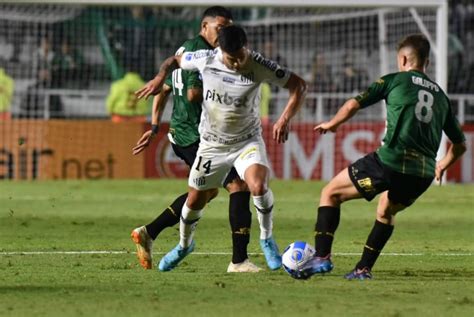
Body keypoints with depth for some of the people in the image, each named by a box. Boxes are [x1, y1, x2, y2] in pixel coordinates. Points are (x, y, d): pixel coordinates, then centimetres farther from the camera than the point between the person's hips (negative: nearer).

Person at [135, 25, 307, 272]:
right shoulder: (206, 59, -17)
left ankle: (267, 239, -4)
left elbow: (298, 85, -14)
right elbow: (175, 60, 3)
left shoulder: (259, 66, -21)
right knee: (195, 200, 11)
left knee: (259, 185, -30)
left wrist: (285, 119, -26)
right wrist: (160, 77, -18)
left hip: (247, 141, -2)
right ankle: (184, 245, 42)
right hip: (212, 144, 2)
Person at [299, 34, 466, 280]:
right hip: (424, 174, 5)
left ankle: (322, 257, -1)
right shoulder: (440, 95, 21)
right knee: (386, 211, 34)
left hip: (390, 161, -5)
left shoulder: (394, 80, 7)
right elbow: (460, 145, 25)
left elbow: (353, 105, 1)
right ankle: (364, 269, 27)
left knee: (330, 194, 11)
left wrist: (331, 124, 21)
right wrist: (442, 165, 44)